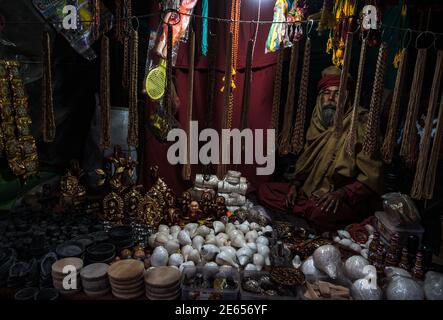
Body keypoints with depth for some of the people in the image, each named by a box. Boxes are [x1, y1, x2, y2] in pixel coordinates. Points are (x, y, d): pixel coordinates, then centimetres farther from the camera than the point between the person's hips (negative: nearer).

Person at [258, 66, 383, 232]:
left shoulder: (360, 124, -13)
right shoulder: (318, 122, 7)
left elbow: (371, 177, -15)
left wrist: (342, 194, -29)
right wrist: (295, 184, 2)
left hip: (348, 200, -7)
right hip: (310, 191, 7)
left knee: (321, 212, -40)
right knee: (264, 191, -5)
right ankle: (312, 210, -9)